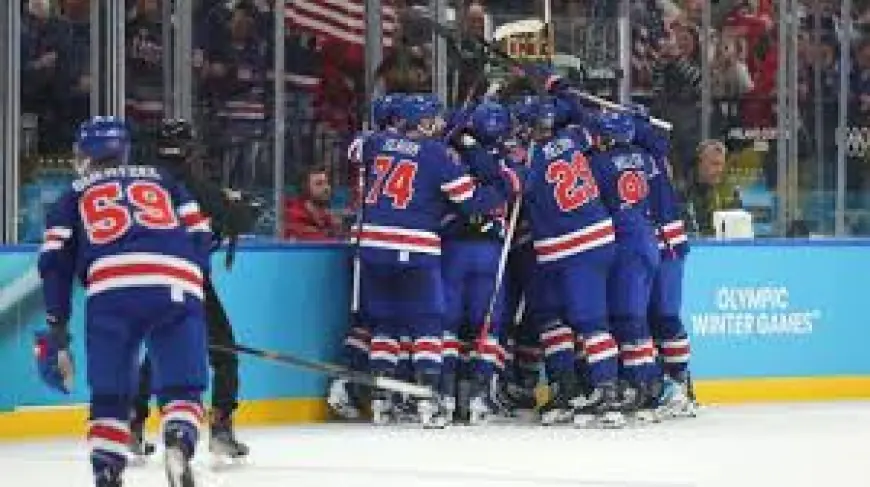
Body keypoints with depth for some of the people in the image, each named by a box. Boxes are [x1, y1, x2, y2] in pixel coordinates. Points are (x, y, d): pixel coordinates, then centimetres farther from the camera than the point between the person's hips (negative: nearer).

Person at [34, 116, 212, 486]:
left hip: (110, 293, -1)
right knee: (182, 390, 5)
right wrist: (196, 289, 25)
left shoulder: (75, 196, 27)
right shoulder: (162, 180, 31)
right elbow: (199, 234, 20)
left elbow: (56, 262, 15)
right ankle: (179, 443, -24)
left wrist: (56, 329, 14)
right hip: (178, 289, 1)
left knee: (109, 397, 12)